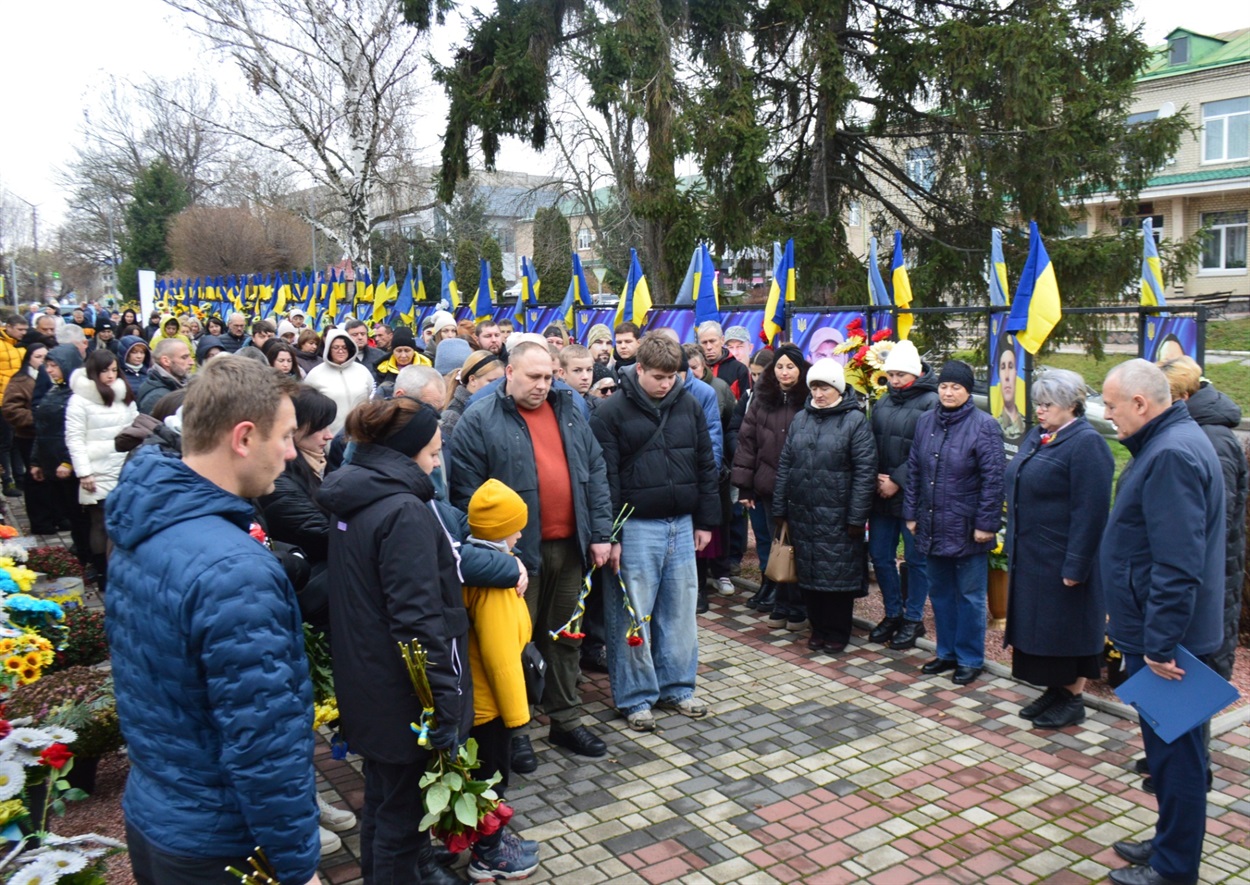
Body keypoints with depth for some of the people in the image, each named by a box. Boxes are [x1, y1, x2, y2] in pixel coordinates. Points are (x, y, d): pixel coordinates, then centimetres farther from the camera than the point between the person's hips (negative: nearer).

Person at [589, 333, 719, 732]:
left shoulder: (689, 406, 7)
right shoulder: (612, 411, -7)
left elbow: (706, 466, 12)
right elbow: (604, 478, -9)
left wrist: (706, 520, 10)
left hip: (681, 525, 5)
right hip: (635, 528, -4)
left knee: (680, 612, 12)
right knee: (633, 615, 3)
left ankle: (676, 687, 27)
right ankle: (635, 697, 17)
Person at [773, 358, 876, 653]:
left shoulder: (855, 421, -6)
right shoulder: (800, 419, 11)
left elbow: (865, 471, -10)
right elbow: (784, 465, 13)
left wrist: (857, 516, -13)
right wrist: (779, 507, 9)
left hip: (836, 515, -5)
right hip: (802, 513, 5)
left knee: (839, 574, 3)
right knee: (809, 573, 11)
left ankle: (837, 633, 18)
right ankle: (818, 627, 27)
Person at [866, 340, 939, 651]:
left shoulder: (931, 402, -10)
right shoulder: (883, 401, 11)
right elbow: (871, 443, 10)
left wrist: (897, 481, -16)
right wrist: (876, 477, -4)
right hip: (881, 494, 7)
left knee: (915, 559, 6)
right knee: (880, 555, 12)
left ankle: (913, 619, 21)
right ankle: (893, 613, 29)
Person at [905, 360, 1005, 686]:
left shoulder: (984, 426, -10)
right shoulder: (926, 422, 7)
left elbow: (994, 479, -13)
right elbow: (914, 471, 11)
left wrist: (986, 524, -15)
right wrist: (911, 514, 8)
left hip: (967, 531, -6)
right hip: (932, 528, 6)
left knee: (970, 596, 6)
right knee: (940, 592, 16)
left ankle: (970, 659, 20)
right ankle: (947, 652, 30)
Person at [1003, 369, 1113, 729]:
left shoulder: (1086, 443, -17)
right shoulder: (1036, 437, 11)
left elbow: (1090, 511, -21)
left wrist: (1076, 566, -22)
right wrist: (1013, 545, 16)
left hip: (1061, 560, -9)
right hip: (1030, 557, 9)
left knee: (1067, 628, 4)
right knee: (1039, 626, 16)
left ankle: (1073, 699, 18)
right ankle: (1054, 691, 29)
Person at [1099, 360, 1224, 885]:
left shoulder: (1172, 455, -22)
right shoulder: (1173, 441, 12)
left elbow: (1178, 565, -28)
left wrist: (1160, 643, -24)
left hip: (1164, 639, -10)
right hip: (1155, 632, 10)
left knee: (1174, 750, 3)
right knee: (1172, 747, 20)